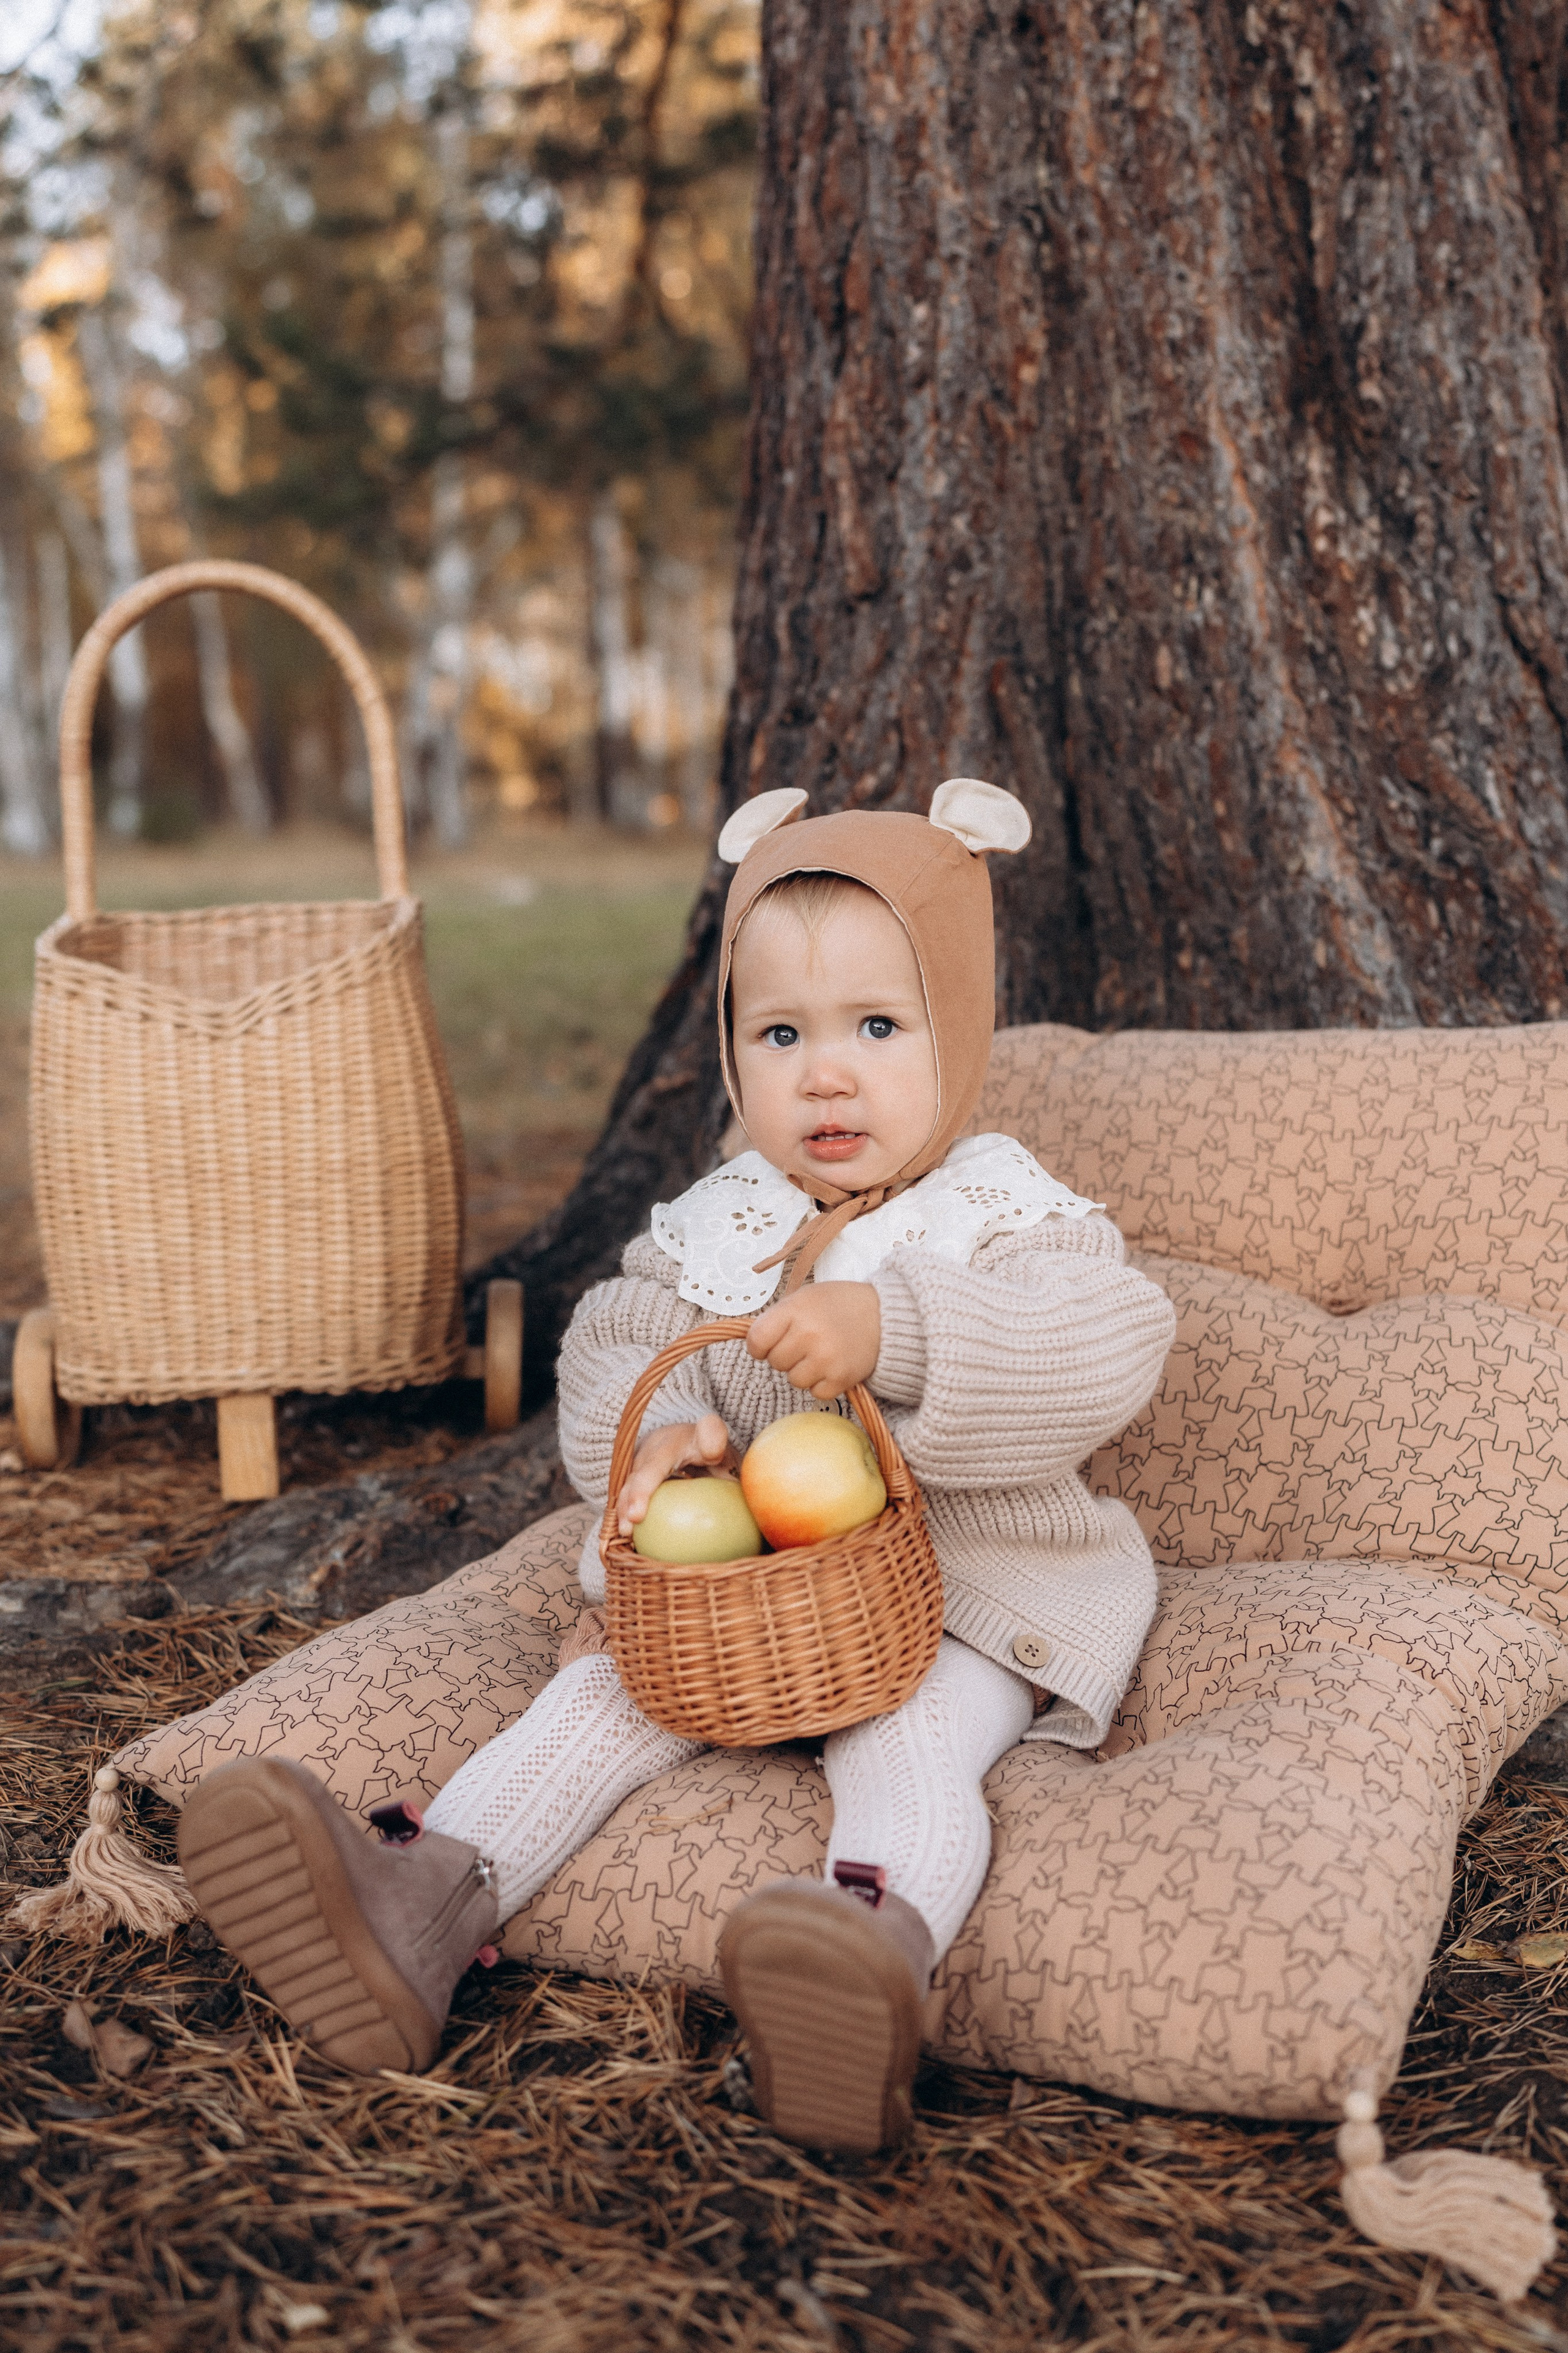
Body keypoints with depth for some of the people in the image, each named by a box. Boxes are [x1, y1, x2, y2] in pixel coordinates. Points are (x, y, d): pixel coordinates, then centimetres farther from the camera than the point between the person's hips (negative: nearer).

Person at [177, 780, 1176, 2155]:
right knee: (604, 1700, -16)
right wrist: (659, 1432, -21)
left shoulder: (1003, 1211, -7)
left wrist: (890, 1330, -41)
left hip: (963, 1592, -4)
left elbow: (1108, 1346, -26)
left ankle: (877, 1953, -58)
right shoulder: (714, 1225, 9)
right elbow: (615, 1346, 5)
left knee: (909, 1746, -33)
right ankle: (416, 1912, -27)